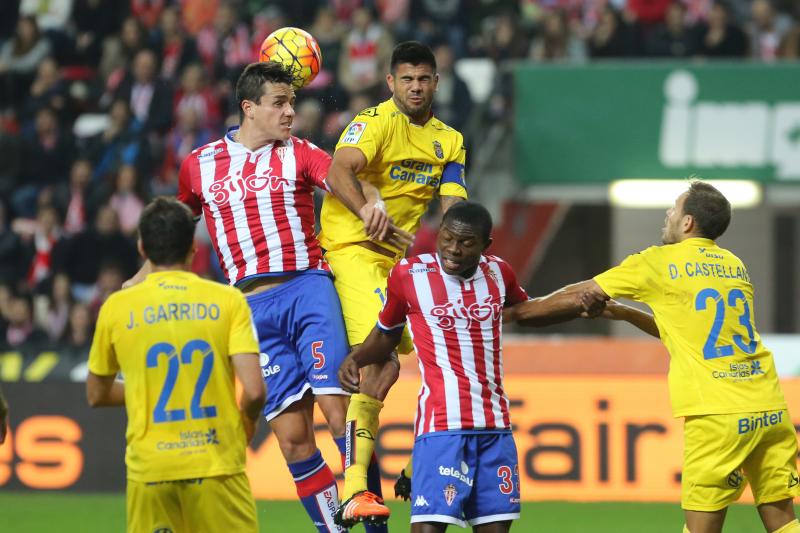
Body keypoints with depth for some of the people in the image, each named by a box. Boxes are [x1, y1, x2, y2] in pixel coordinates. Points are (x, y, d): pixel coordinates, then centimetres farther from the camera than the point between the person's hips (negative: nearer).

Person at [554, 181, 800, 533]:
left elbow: (580, 294, 12)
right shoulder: (734, 265, 17)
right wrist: (626, 315, 27)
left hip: (718, 414, -6)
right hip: (770, 409, 6)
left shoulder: (659, 263, 1)